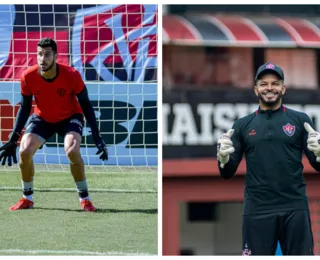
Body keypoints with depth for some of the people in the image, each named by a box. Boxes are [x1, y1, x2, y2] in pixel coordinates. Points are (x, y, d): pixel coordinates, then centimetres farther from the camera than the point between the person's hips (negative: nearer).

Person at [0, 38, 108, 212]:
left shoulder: (71, 75, -27)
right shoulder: (28, 77, -21)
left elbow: (86, 105, -14)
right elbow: (24, 108, -6)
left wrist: (97, 137, -18)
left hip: (70, 118, -3)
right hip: (42, 119, 3)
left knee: (72, 150, -30)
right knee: (25, 151, -19)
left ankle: (84, 198, -10)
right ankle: (27, 198, 4)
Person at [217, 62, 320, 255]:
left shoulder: (300, 120, 6)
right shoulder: (243, 125, 10)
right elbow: (228, 173, 10)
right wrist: (223, 158, -12)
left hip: (295, 208, -1)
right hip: (258, 210, 1)